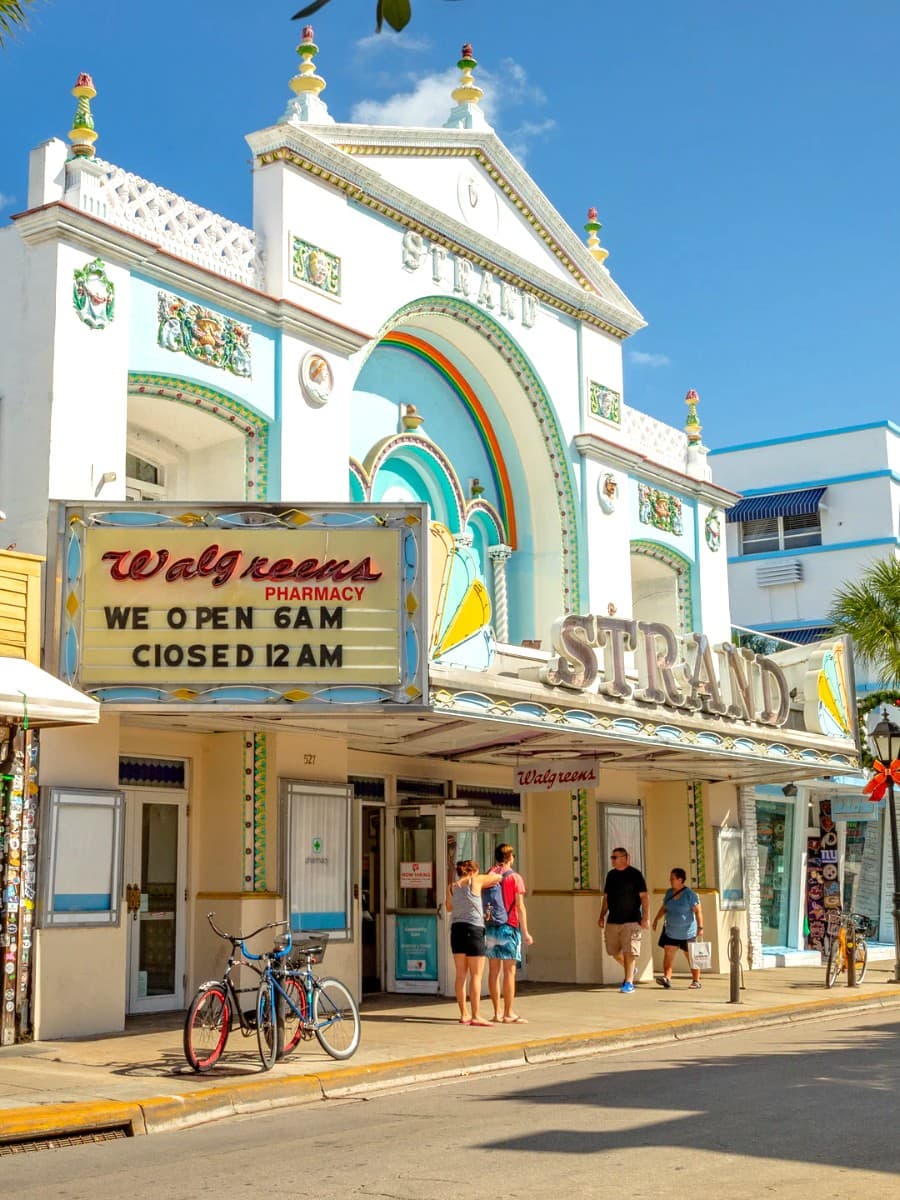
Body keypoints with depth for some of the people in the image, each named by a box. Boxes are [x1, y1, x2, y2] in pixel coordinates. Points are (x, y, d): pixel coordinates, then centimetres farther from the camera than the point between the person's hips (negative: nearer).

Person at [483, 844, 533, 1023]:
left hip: (490, 928, 5)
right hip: (509, 928, -5)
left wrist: (483, 928, 15)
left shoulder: (488, 876, 8)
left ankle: (497, 1012, 12)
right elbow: (520, 907, -9)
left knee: (494, 970, 8)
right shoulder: (514, 877, -6)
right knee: (509, 971, -3)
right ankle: (509, 1013, -3)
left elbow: (481, 903, 8)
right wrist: (525, 933, -6)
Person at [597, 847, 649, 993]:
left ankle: (629, 982, -2)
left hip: (631, 920, -6)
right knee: (614, 951, 10)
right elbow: (606, 897, 18)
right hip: (613, 920, 6)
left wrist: (646, 917, -14)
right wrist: (602, 916, 13)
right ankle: (630, 970, 34)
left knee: (629, 952, -8)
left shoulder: (635, 874, -6)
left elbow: (644, 896, -8)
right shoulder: (611, 875, 11)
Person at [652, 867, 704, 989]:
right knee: (668, 953, -6)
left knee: (691, 956, 4)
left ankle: (696, 981, 13)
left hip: (687, 932, -5)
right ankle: (667, 978, -11)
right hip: (670, 932, 6)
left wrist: (700, 927, -20)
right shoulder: (669, 893, 7)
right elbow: (664, 908, 19)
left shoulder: (690, 894, -13)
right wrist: (656, 920, 16)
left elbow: (697, 911, -14)